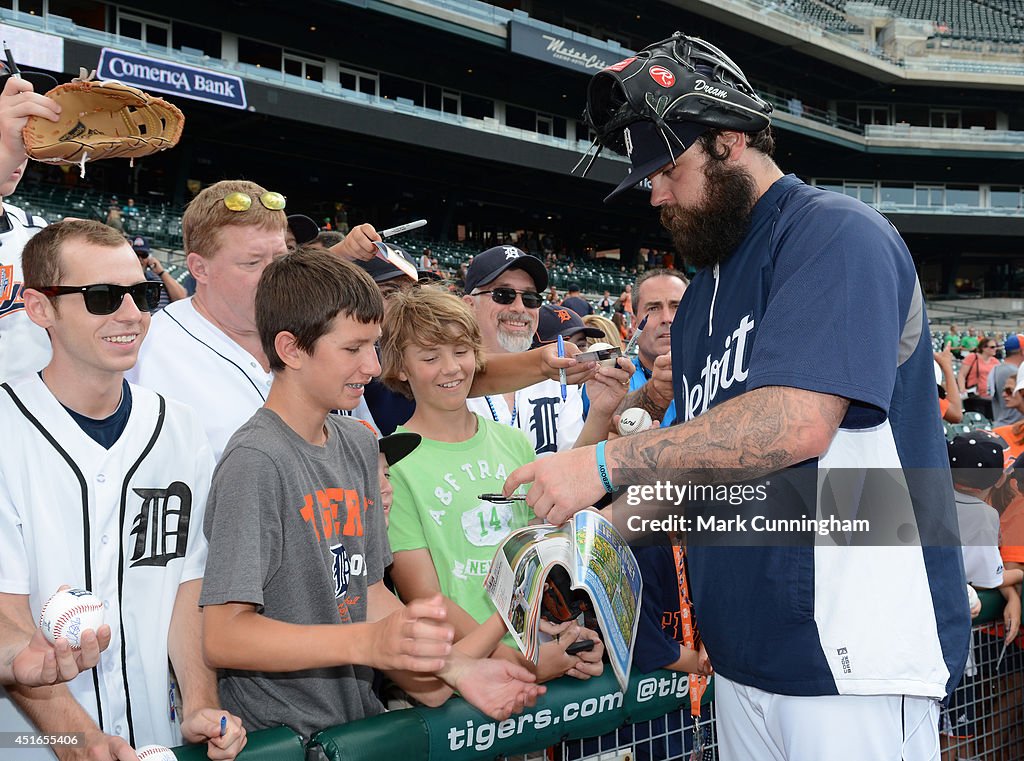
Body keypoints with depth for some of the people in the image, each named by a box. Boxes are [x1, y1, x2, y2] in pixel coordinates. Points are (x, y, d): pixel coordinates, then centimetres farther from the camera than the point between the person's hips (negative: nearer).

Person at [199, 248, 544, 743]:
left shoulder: (358, 443, 9)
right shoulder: (257, 461, -16)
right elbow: (223, 637, -19)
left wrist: (457, 668, 0)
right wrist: (366, 642, -28)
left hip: (359, 721, 6)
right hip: (277, 738, -6)